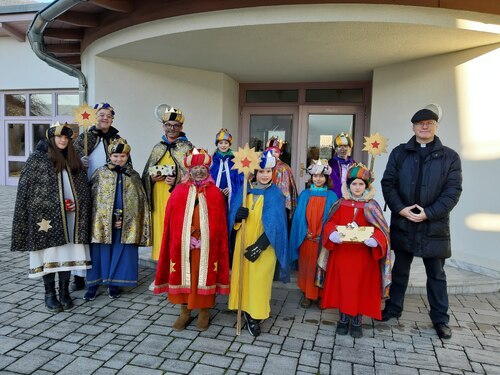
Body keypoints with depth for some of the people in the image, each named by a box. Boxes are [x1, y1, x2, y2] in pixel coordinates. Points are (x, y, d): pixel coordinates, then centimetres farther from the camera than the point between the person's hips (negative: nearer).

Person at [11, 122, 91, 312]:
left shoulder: (74, 160, 13)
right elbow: (26, 188, -5)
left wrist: (77, 203, -2)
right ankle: (49, 293, 16)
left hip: (70, 217, 4)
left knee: (68, 253, 6)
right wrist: (54, 205, -12)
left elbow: (83, 187, 16)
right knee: (49, 254, 2)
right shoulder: (38, 158, -1)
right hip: (48, 216, -4)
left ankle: (64, 292, 19)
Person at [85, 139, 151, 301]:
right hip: (103, 222, -1)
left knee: (121, 253, 5)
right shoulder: (100, 173, 4)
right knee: (99, 252, 3)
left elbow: (141, 201, 6)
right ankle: (93, 284, 16)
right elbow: (90, 196, 1)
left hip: (126, 224, 1)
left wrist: (124, 218, -4)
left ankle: (114, 283, 20)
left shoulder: (133, 175, 7)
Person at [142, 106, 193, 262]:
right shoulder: (158, 148, 14)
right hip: (159, 198, 4)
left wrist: (177, 181, -16)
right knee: (160, 230, 6)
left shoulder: (187, 148, 1)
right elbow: (147, 174, 18)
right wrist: (152, 178, -3)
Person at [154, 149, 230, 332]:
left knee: (204, 273, 6)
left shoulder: (215, 193, 2)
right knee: (184, 273, 8)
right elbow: (171, 221, 1)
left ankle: (204, 312, 23)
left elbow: (220, 223, 2)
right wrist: (187, 234, -8)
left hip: (206, 243, -1)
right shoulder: (179, 191, 3)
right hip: (183, 242, 1)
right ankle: (185, 311, 24)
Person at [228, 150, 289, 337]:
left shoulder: (275, 194, -6)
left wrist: (260, 245, -19)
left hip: (264, 245, -3)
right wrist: (238, 215, -21)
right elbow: (233, 217, 3)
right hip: (243, 242, 3)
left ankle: (254, 316, 16)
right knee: (243, 275, 9)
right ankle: (245, 307, 30)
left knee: (259, 279, 2)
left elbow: (274, 224, -12)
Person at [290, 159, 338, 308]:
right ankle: (307, 294, 17)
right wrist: (306, 232, -8)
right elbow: (299, 216, 3)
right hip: (306, 238, 1)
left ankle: (321, 295, 17)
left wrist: (322, 235, -9)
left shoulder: (331, 196, 2)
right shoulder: (305, 194, 5)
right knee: (306, 264, 6)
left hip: (323, 239, -1)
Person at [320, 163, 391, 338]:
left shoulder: (372, 206, -1)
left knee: (361, 287, 7)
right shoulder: (340, 204, 3)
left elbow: (380, 230, -6)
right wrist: (332, 234, -20)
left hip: (363, 256, -1)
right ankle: (343, 319, 26)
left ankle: (357, 321, 24)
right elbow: (330, 223, 2)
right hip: (341, 254, 1)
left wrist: (375, 239, -27)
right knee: (342, 286, 9)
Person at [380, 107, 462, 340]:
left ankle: (440, 318, 25)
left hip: (434, 225, -1)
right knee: (400, 268, 15)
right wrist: (400, 209, -13)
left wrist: (428, 213, -15)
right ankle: (394, 307, 31)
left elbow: (453, 191, -5)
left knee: (436, 274, 11)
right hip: (402, 223, 1)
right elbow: (388, 183, 0)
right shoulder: (399, 153, 4)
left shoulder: (450, 157, 1)